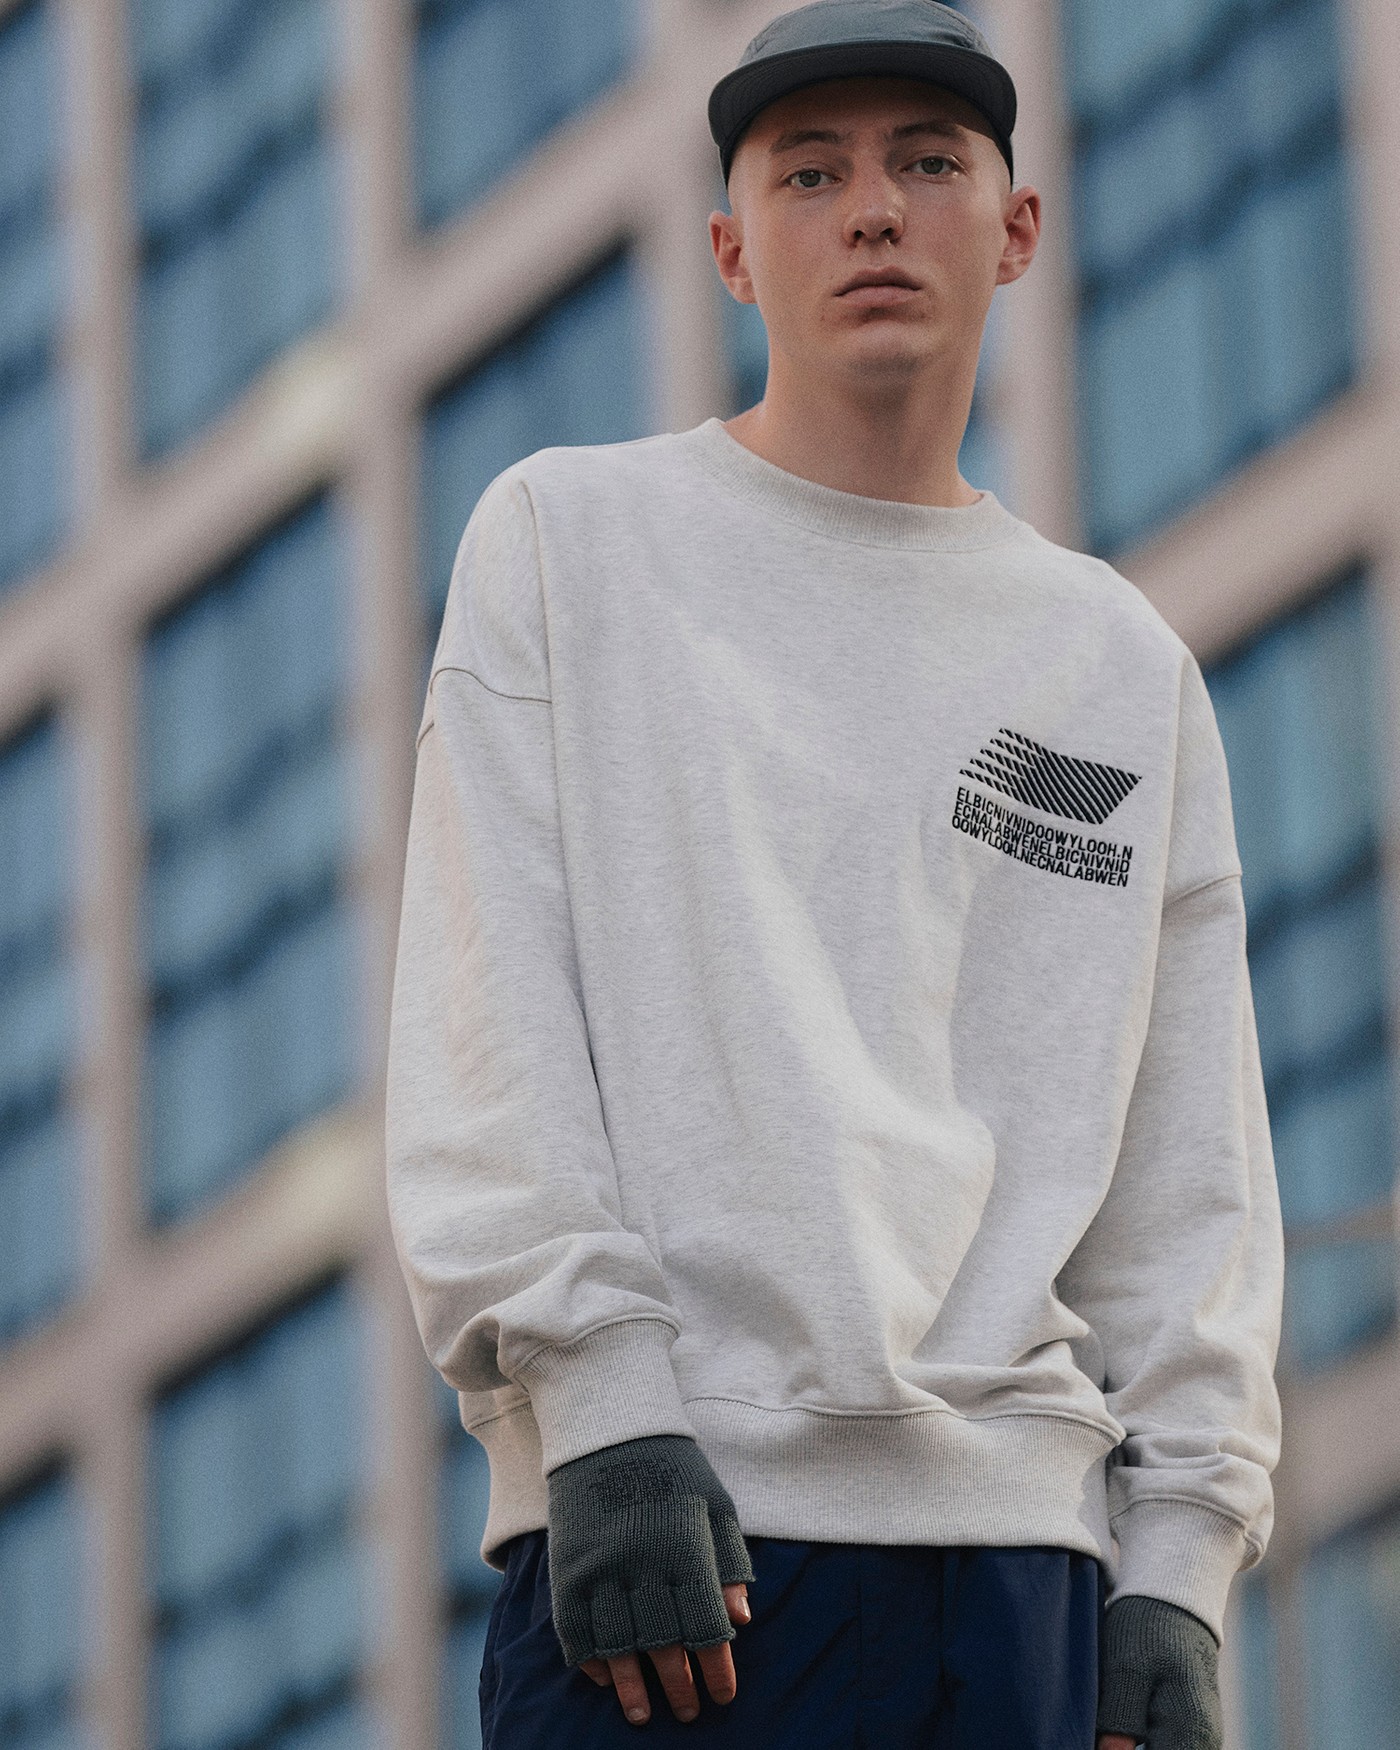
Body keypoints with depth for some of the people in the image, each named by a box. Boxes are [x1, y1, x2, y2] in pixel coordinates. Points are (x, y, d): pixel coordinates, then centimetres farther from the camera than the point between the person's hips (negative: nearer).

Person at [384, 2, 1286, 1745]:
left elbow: (1191, 1175, 16)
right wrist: (600, 1401, -12)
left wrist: (1178, 1553, 3)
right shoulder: (569, 537, 11)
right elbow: (485, 1030, 0)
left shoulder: (1128, 667, 19)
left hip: (1023, 1538, 3)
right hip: (664, 1502, -3)